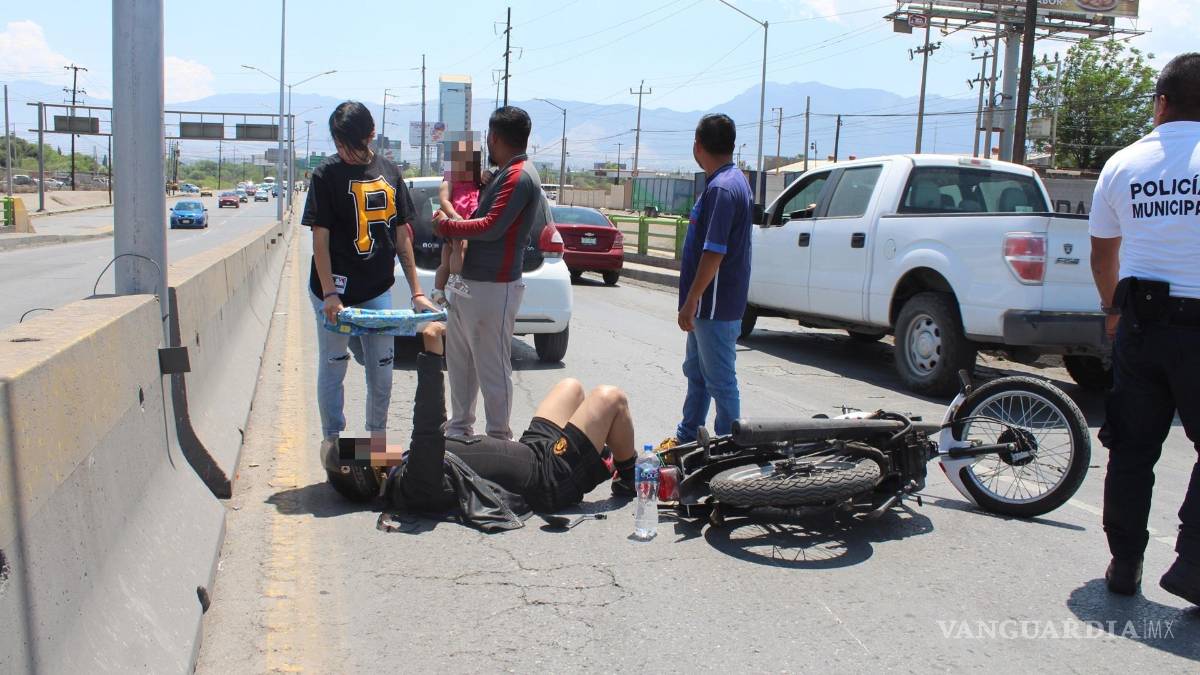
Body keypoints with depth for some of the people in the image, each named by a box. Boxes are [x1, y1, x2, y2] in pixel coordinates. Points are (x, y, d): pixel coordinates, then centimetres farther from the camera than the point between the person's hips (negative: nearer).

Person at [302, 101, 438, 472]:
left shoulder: (389, 172, 5)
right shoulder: (327, 175, -8)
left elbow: (402, 235, 8)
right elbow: (320, 238, -11)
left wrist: (416, 291, 5)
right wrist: (329, 294, -19)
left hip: (378, 288, 4)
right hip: (336, 288, -4)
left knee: (381, 368, 11)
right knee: (332, 367, 8)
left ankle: (378, 435, 27)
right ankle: (331, 438, 23)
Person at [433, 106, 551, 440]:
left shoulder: (518, 177, -16)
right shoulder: (510, 173, 16)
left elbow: (491, 227, -22)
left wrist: (446, 226, -9)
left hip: (493, 289, -11)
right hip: (470, 283, 11)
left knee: (492, 366, -2)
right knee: (459, 359, 18)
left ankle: (498, 437, 8)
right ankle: (460, 428, 30)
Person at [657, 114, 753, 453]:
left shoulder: (722, 188, -21)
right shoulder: (734, 181, 12)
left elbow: (714, 253, -25)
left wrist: (691, 302, -20)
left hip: (716, 306, -11)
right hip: (708, 305, 11)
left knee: (720, 381, 0)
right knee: (696, 372, 19)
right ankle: (686, 438, 32)